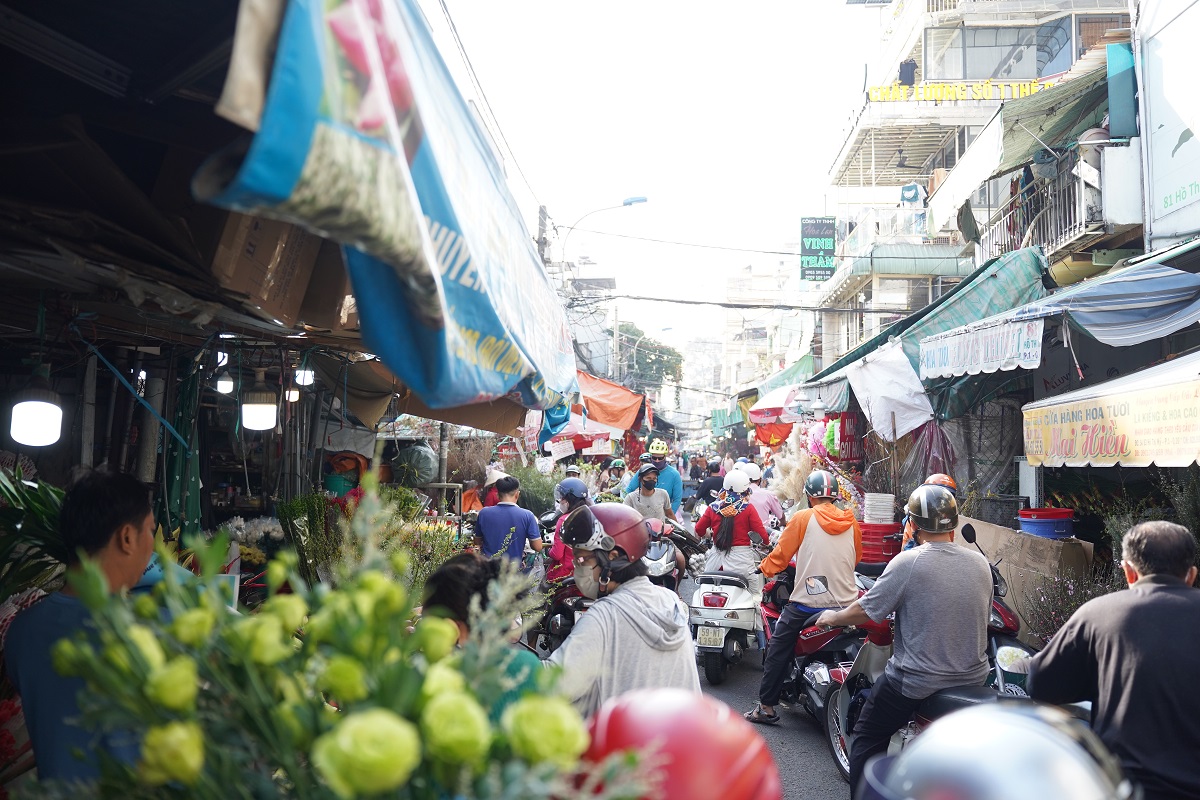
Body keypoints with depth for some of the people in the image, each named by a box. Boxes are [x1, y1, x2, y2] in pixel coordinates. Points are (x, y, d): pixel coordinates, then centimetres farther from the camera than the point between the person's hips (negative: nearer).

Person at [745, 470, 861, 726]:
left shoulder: (803, 518, -7)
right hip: (846, 602, 4)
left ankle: (767, 707, 9)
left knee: (778, 651, 8)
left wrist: (765, 567, 17)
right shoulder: (851, 521, 5)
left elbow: (781, 554, -2)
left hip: (808, 602, -4)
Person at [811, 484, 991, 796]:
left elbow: (865, 611, -12)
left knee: (867, 738, 12)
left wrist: (832, 617, 8)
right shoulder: (980, 563, -3)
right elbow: (981, 617, 12)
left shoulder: (908, 563, -19)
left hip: (916, 683, -6)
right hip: (973, 681, 6)